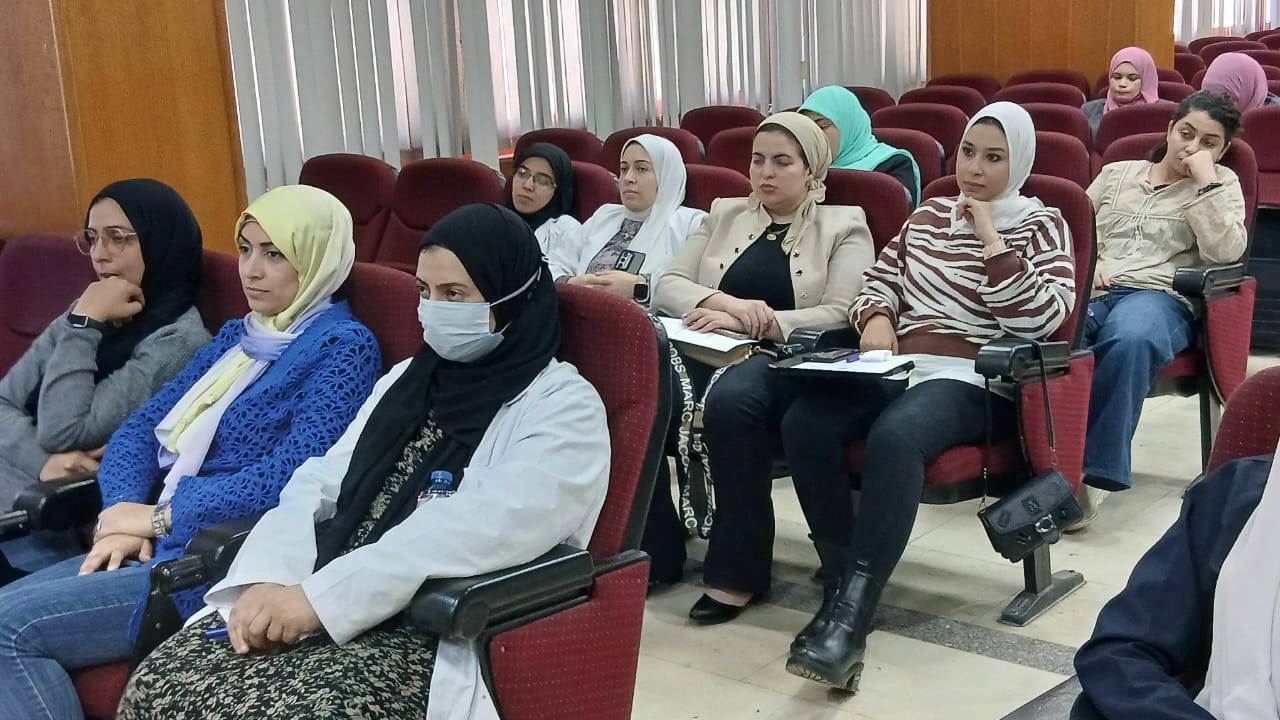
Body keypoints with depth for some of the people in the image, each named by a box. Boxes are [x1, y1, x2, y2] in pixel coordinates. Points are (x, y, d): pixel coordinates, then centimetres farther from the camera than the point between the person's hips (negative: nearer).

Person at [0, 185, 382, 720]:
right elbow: (142, 426, 14)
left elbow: (290, 475, -21)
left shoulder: (342, 348, -8)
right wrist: (123, 513, -6)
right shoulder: (238, 335, 17)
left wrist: (160, 515, -13)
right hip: (164, 544, 8)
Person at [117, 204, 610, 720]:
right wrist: (267, 579, -9)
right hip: (331, 607, 6)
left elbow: (475, 530, -20)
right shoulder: (406, 378, 18)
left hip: (442, 635, -6)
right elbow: (319, 485, 10)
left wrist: (319, 597, -23)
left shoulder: (565, 407, -5)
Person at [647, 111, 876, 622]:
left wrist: (754, 323, -17)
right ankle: (655, 549, -11)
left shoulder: (844, 226, 10)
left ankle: (739, 571, -23)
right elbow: (669, 285, 12)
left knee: (731, 399, -38)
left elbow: (841, 315, -5)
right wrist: (727, 303, -10)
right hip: (712, 351, 4)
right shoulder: (724, 215, 22)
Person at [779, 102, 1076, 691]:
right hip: (897, 367, 5)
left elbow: (1041, 320, -6)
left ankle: (852, 616, -39)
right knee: (803, 422, -28)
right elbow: (878, 280, 24)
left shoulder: (1040, 225, 8)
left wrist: (992, 240, -9)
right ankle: (842, 584, -22)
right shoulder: (929, 214, 23)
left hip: (973, 382, -5)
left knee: (894, 436, -39)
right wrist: (877, 317, 1)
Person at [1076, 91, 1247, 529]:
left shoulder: (1222, 184, 16)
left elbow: (1225, 253, -2)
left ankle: (1093, 470, -37)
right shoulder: (1116, 173, 25)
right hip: (1092, 289, 2)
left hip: (1158, 295, -2)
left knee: (1130, 339, -41)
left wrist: (1205, 179, -4)